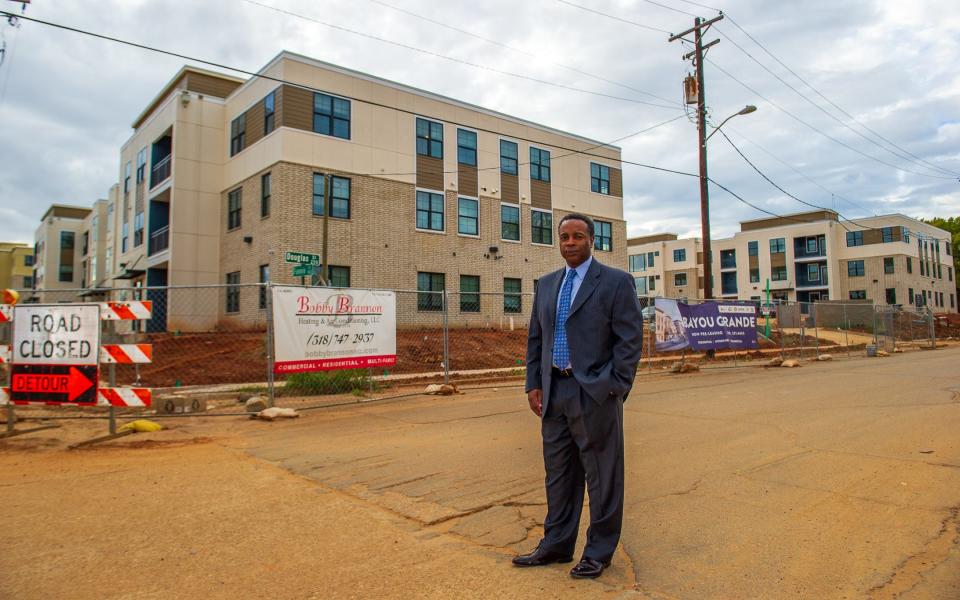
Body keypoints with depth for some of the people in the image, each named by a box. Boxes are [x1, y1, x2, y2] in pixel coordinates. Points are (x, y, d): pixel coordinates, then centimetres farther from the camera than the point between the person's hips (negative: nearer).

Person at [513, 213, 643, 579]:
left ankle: (599, 552, 22)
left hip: (595, 394, -5)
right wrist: (534, 384, 7)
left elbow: (630, 339, -7)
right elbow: (535, 338, 15)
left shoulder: (616, 282, -4)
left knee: (602, 477, 6)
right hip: (554, 393, 6)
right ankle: (556, 546, 30)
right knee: (558, 474, 16)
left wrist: (614, 390, -12)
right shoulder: (546, 285, 12)